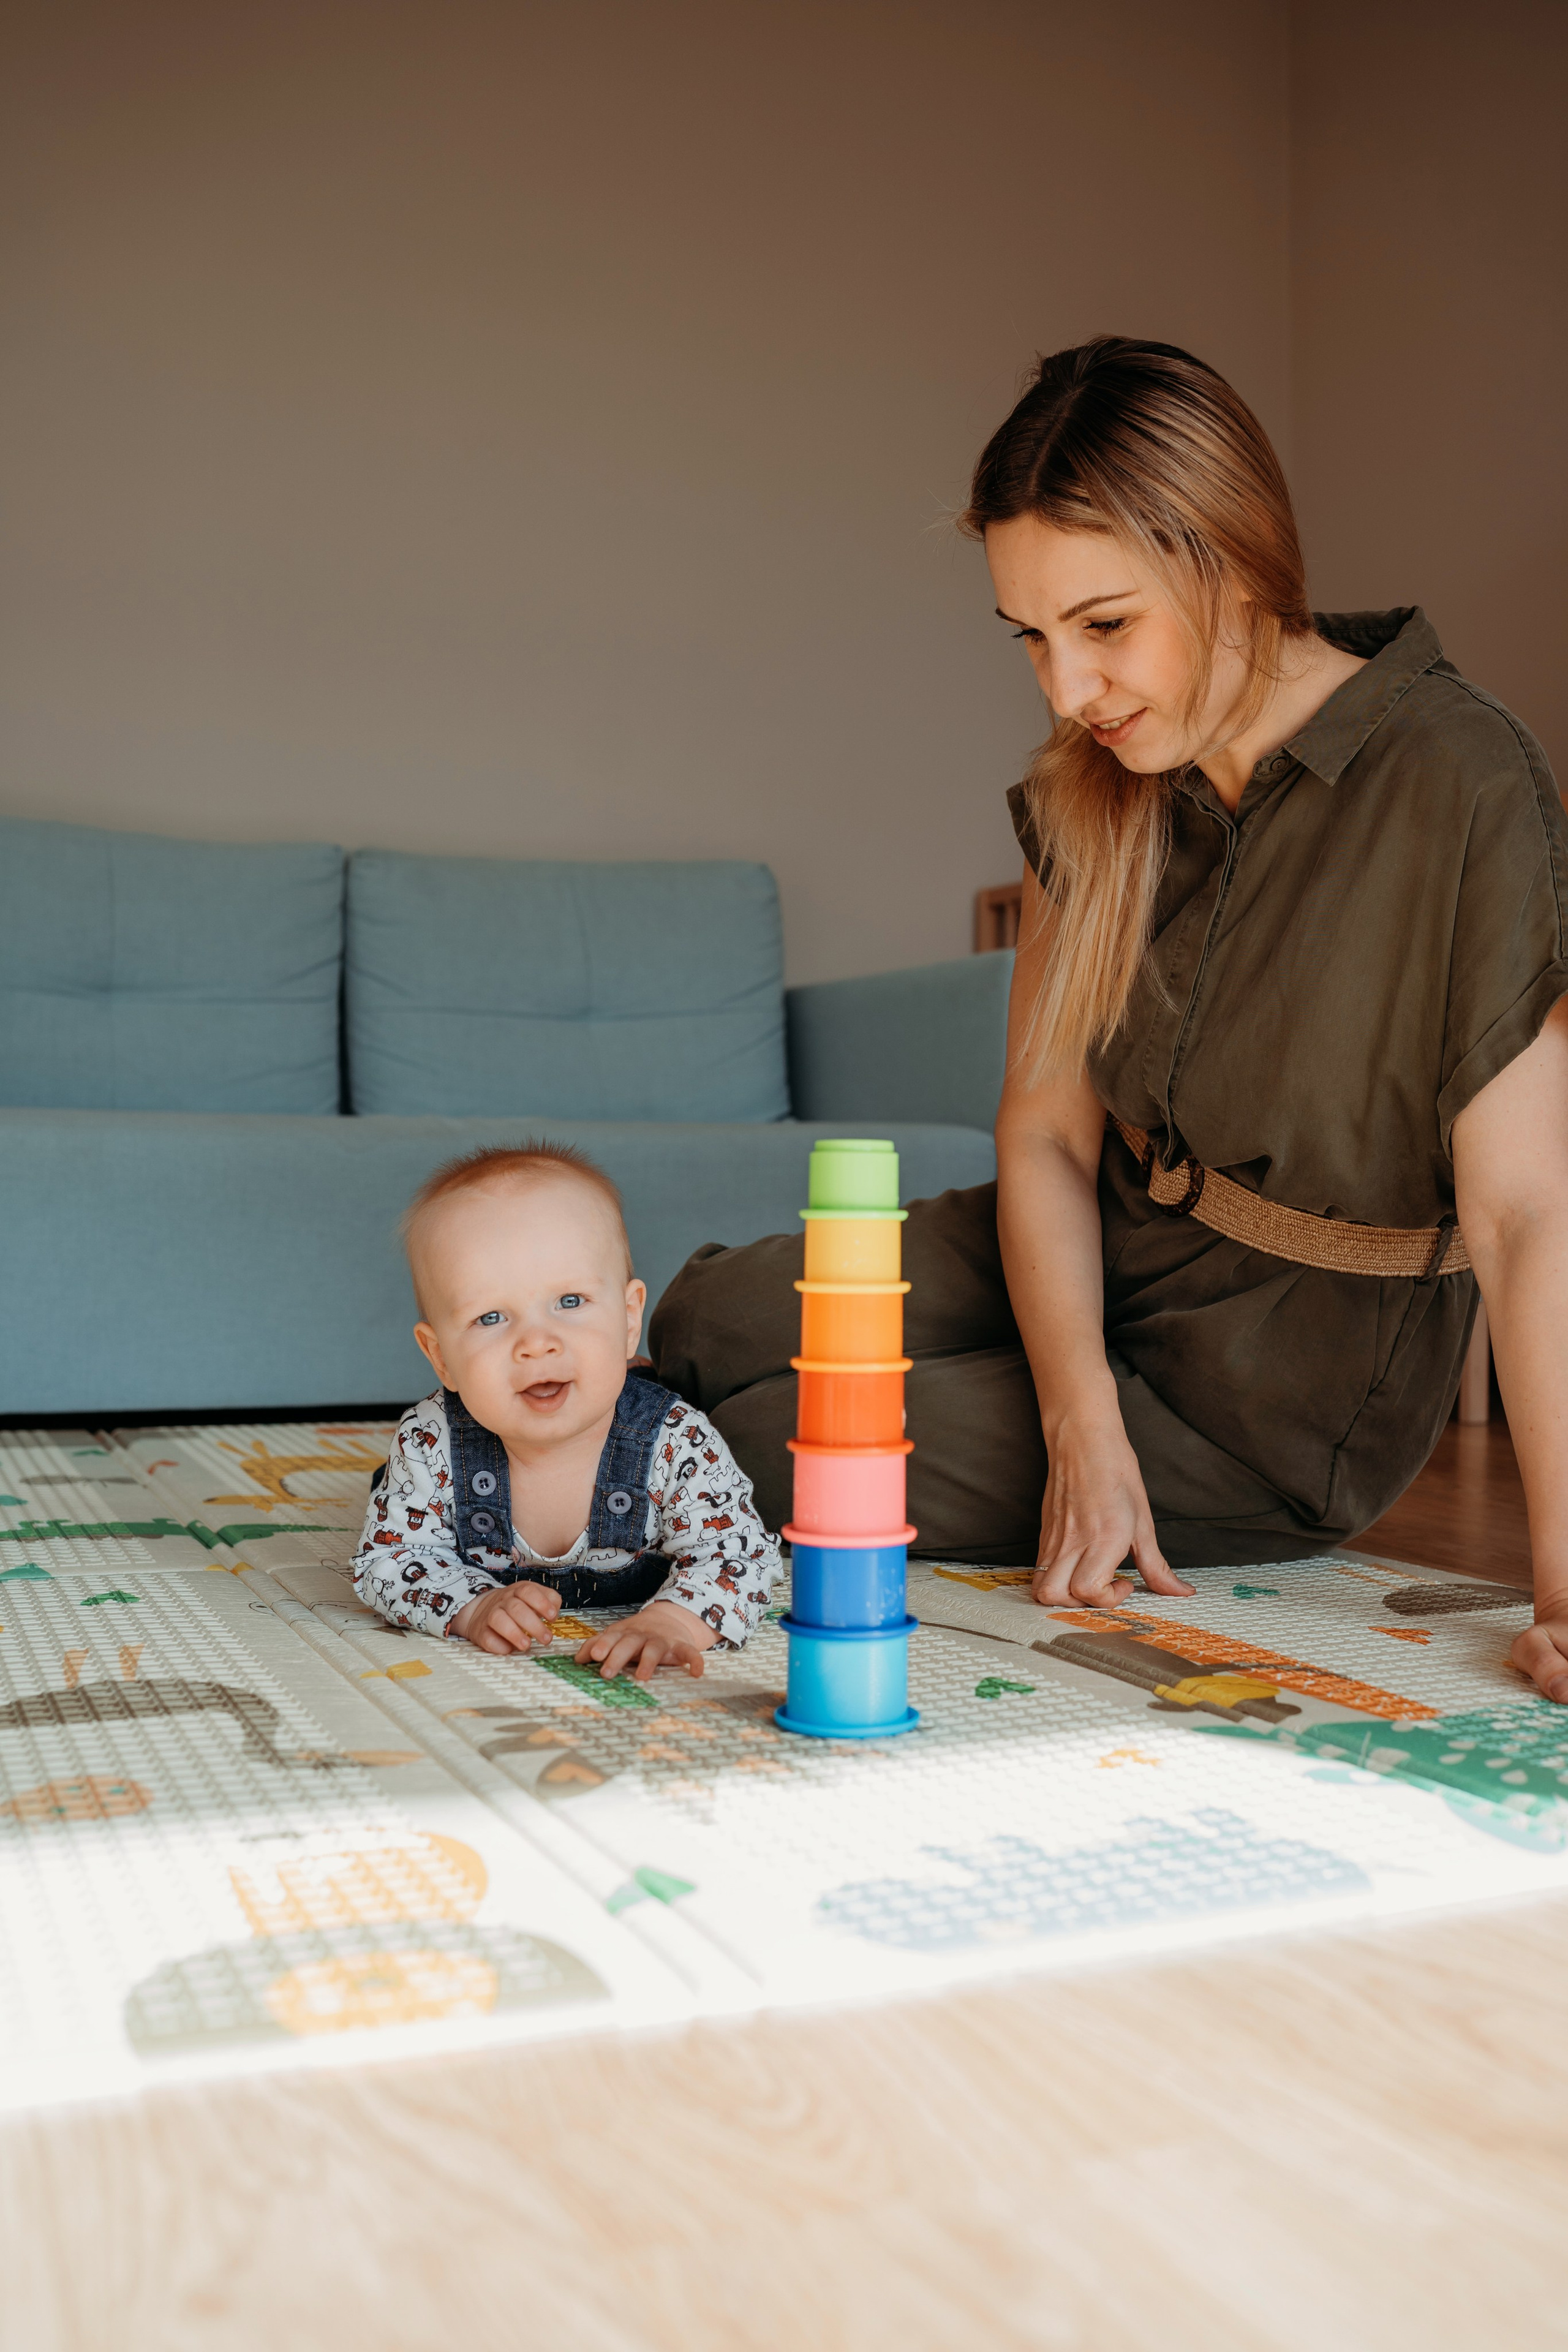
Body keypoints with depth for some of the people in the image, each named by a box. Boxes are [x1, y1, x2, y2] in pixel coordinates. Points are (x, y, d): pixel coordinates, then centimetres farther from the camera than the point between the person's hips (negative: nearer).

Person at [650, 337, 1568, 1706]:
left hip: (1289, 1390, -6)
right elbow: (1046, 1132, -7)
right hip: (1101, 1257, 6)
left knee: (761, 1446, -14)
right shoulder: (1093, 794, -5)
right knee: (708, 1326, -3)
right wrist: (1084, 1428, -21)